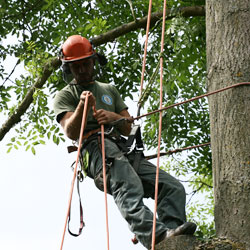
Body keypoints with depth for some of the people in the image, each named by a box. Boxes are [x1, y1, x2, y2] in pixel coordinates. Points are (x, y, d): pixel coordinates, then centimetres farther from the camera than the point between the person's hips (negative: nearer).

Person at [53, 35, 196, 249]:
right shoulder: (65, 96, 18)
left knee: (173, 187, -17)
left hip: (127, 152, 6)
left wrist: (115, 117, 1)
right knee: (129, 191, -38)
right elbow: (71, 132, 0)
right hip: (96, 150, -6)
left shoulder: (110, 90, 32)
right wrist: (82, 107, -18)